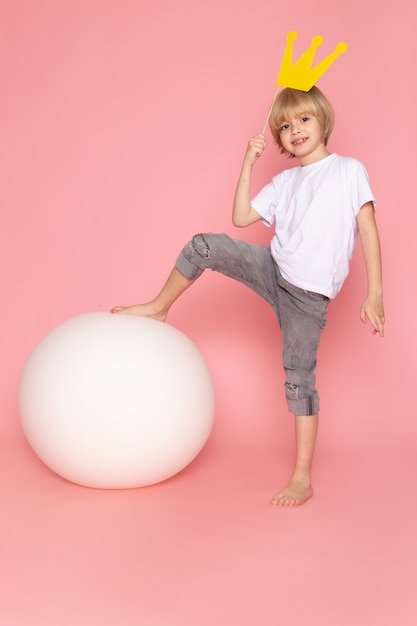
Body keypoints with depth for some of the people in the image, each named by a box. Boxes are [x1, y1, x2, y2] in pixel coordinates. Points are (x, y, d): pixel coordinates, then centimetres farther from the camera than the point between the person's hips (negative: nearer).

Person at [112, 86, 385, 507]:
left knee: (300, 378, -4)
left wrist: (374, 292, -12)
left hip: (309, 294, -4)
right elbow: (241, 218, 8)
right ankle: (158, 308, 9)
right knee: (203, 246, -14)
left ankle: (302, 479, 4)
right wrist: (248, 166, 1)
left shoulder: (349, 170, -1)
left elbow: (368, 230, -5)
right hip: (273, 268, 4)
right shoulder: (284, 182, 12)